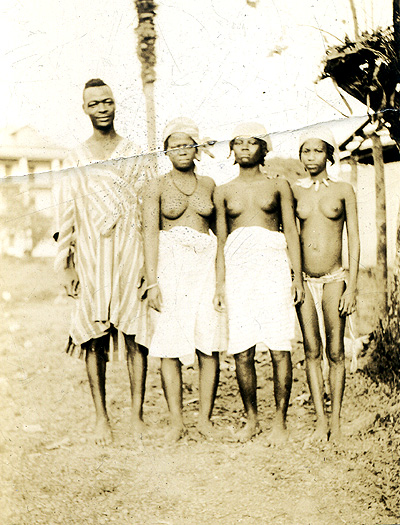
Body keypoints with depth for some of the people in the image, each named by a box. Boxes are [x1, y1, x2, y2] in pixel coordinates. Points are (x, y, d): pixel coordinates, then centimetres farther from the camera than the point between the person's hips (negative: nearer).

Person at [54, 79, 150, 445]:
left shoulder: (133, 155, 9)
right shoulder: (76, 160, 10)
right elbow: (66, 216, 9)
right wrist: (66, 265, 2)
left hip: (130, 256, 0)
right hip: (91, 258, 1)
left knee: (135, 334, -3)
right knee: (94, 338, 1)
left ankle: (138, 414, 5)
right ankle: (101, 416, 10)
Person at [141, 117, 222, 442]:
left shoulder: (208, 184, 13)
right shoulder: (157, 187, 4)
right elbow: (150, 234, -3)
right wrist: (152, 282, -12)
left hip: (205, 264, 2)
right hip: (169, 266, -2)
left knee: (209, 345, -2)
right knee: (170, 345, -3)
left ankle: (206, 418, 9)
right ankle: (177, 422, 6)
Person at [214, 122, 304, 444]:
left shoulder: (278, 186, 12)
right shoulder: (224, 192, 16)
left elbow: (291, 232, 7)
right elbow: (221, 241, 15)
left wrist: (297, 276, -1)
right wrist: (220, 285, 8)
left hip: (273, 267, -2)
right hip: (238, 270, 2)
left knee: (280, 349, -4)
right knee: (241, 352, -1)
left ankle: (280, 421, 5)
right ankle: (252, 419, 13)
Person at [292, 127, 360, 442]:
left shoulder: (343, 190, 2)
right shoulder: (294, 192, 7)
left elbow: (354, 239, 1)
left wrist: (352, 287, -5)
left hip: (334, 279, -1)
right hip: (303, 280, 2)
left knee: (335, 352, 1)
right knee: (312, 351, 3)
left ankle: (336, 421, 11)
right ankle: (320, 421, 10)